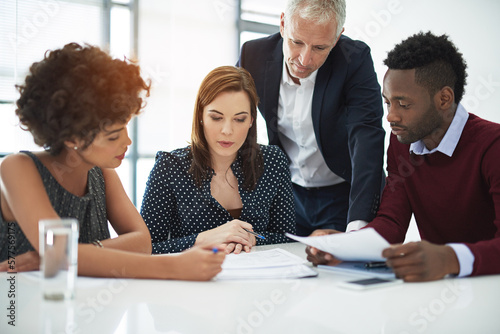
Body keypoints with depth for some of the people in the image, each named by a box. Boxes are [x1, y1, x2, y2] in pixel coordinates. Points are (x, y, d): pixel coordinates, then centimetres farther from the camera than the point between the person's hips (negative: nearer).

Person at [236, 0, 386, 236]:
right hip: (287, 192, 3)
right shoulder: (254, 55, -13)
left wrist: (358, 223, -41)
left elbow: (367, 138, -30)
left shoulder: (355, 59, -21)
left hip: (343, 195, -2)